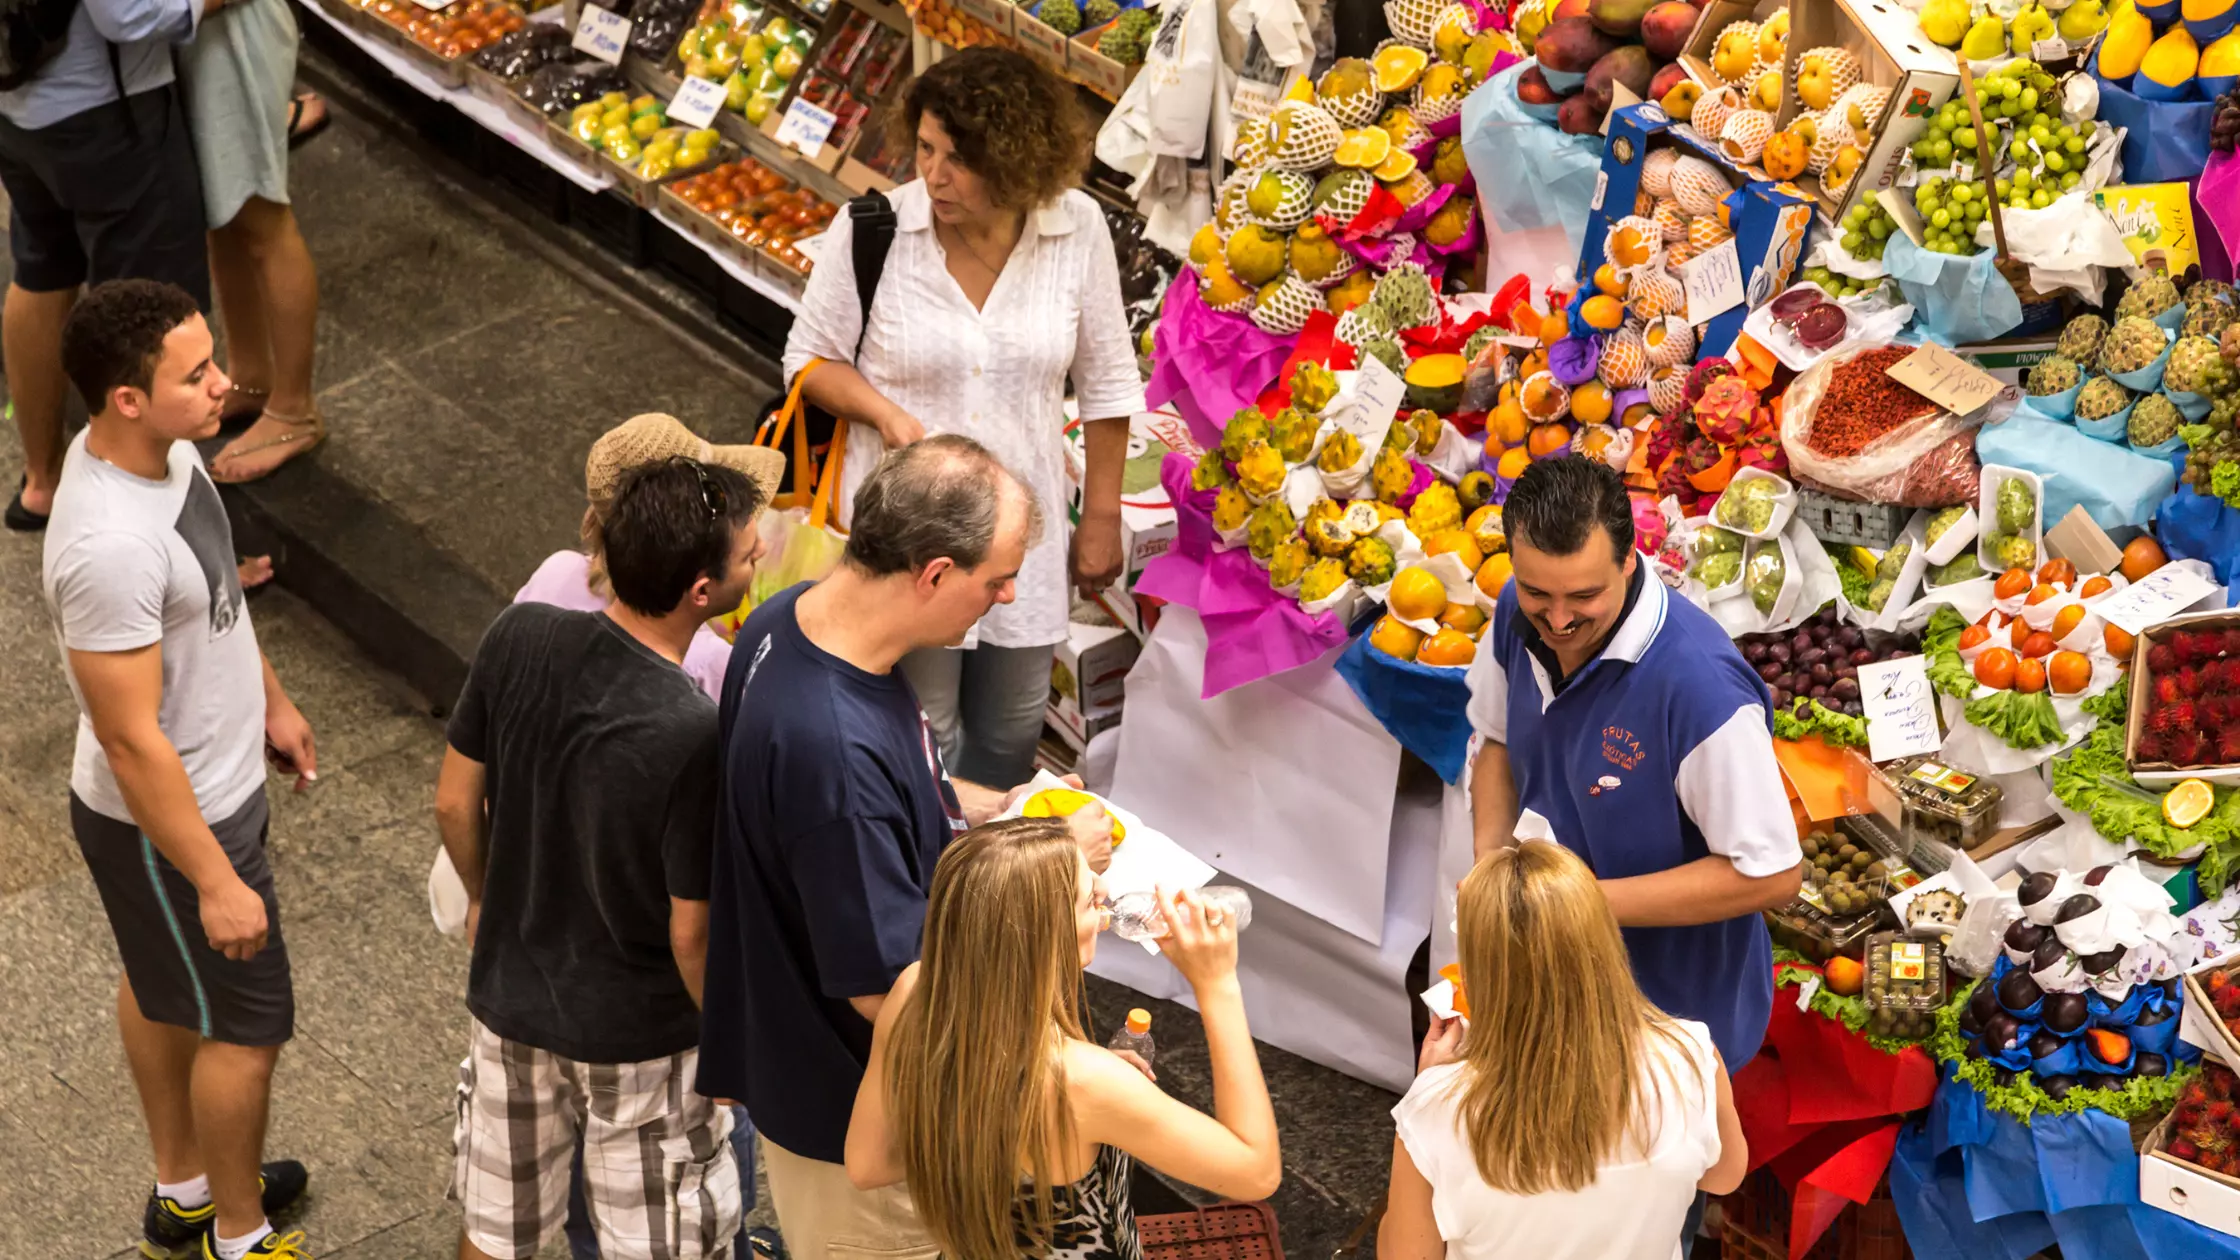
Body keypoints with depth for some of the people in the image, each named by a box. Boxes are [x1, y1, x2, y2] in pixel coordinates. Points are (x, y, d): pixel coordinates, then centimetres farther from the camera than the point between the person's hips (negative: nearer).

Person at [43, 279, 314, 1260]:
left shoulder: (164, 448, -9)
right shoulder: (109, 547, -38)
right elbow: (132, 741, -30)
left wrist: (270, 699, 22)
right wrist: (216, 882, -23)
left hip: (213, 776, 9)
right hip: (168, 820, -9)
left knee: (161, 986, 27)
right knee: (247, 1026, 10)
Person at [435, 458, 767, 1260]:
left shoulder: (517, 638, -18)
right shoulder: (697, 740, -33)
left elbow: (455, 803, -3)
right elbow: (692, 936, -22)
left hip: (510, 995, 5)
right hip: (640, 1037, -5)